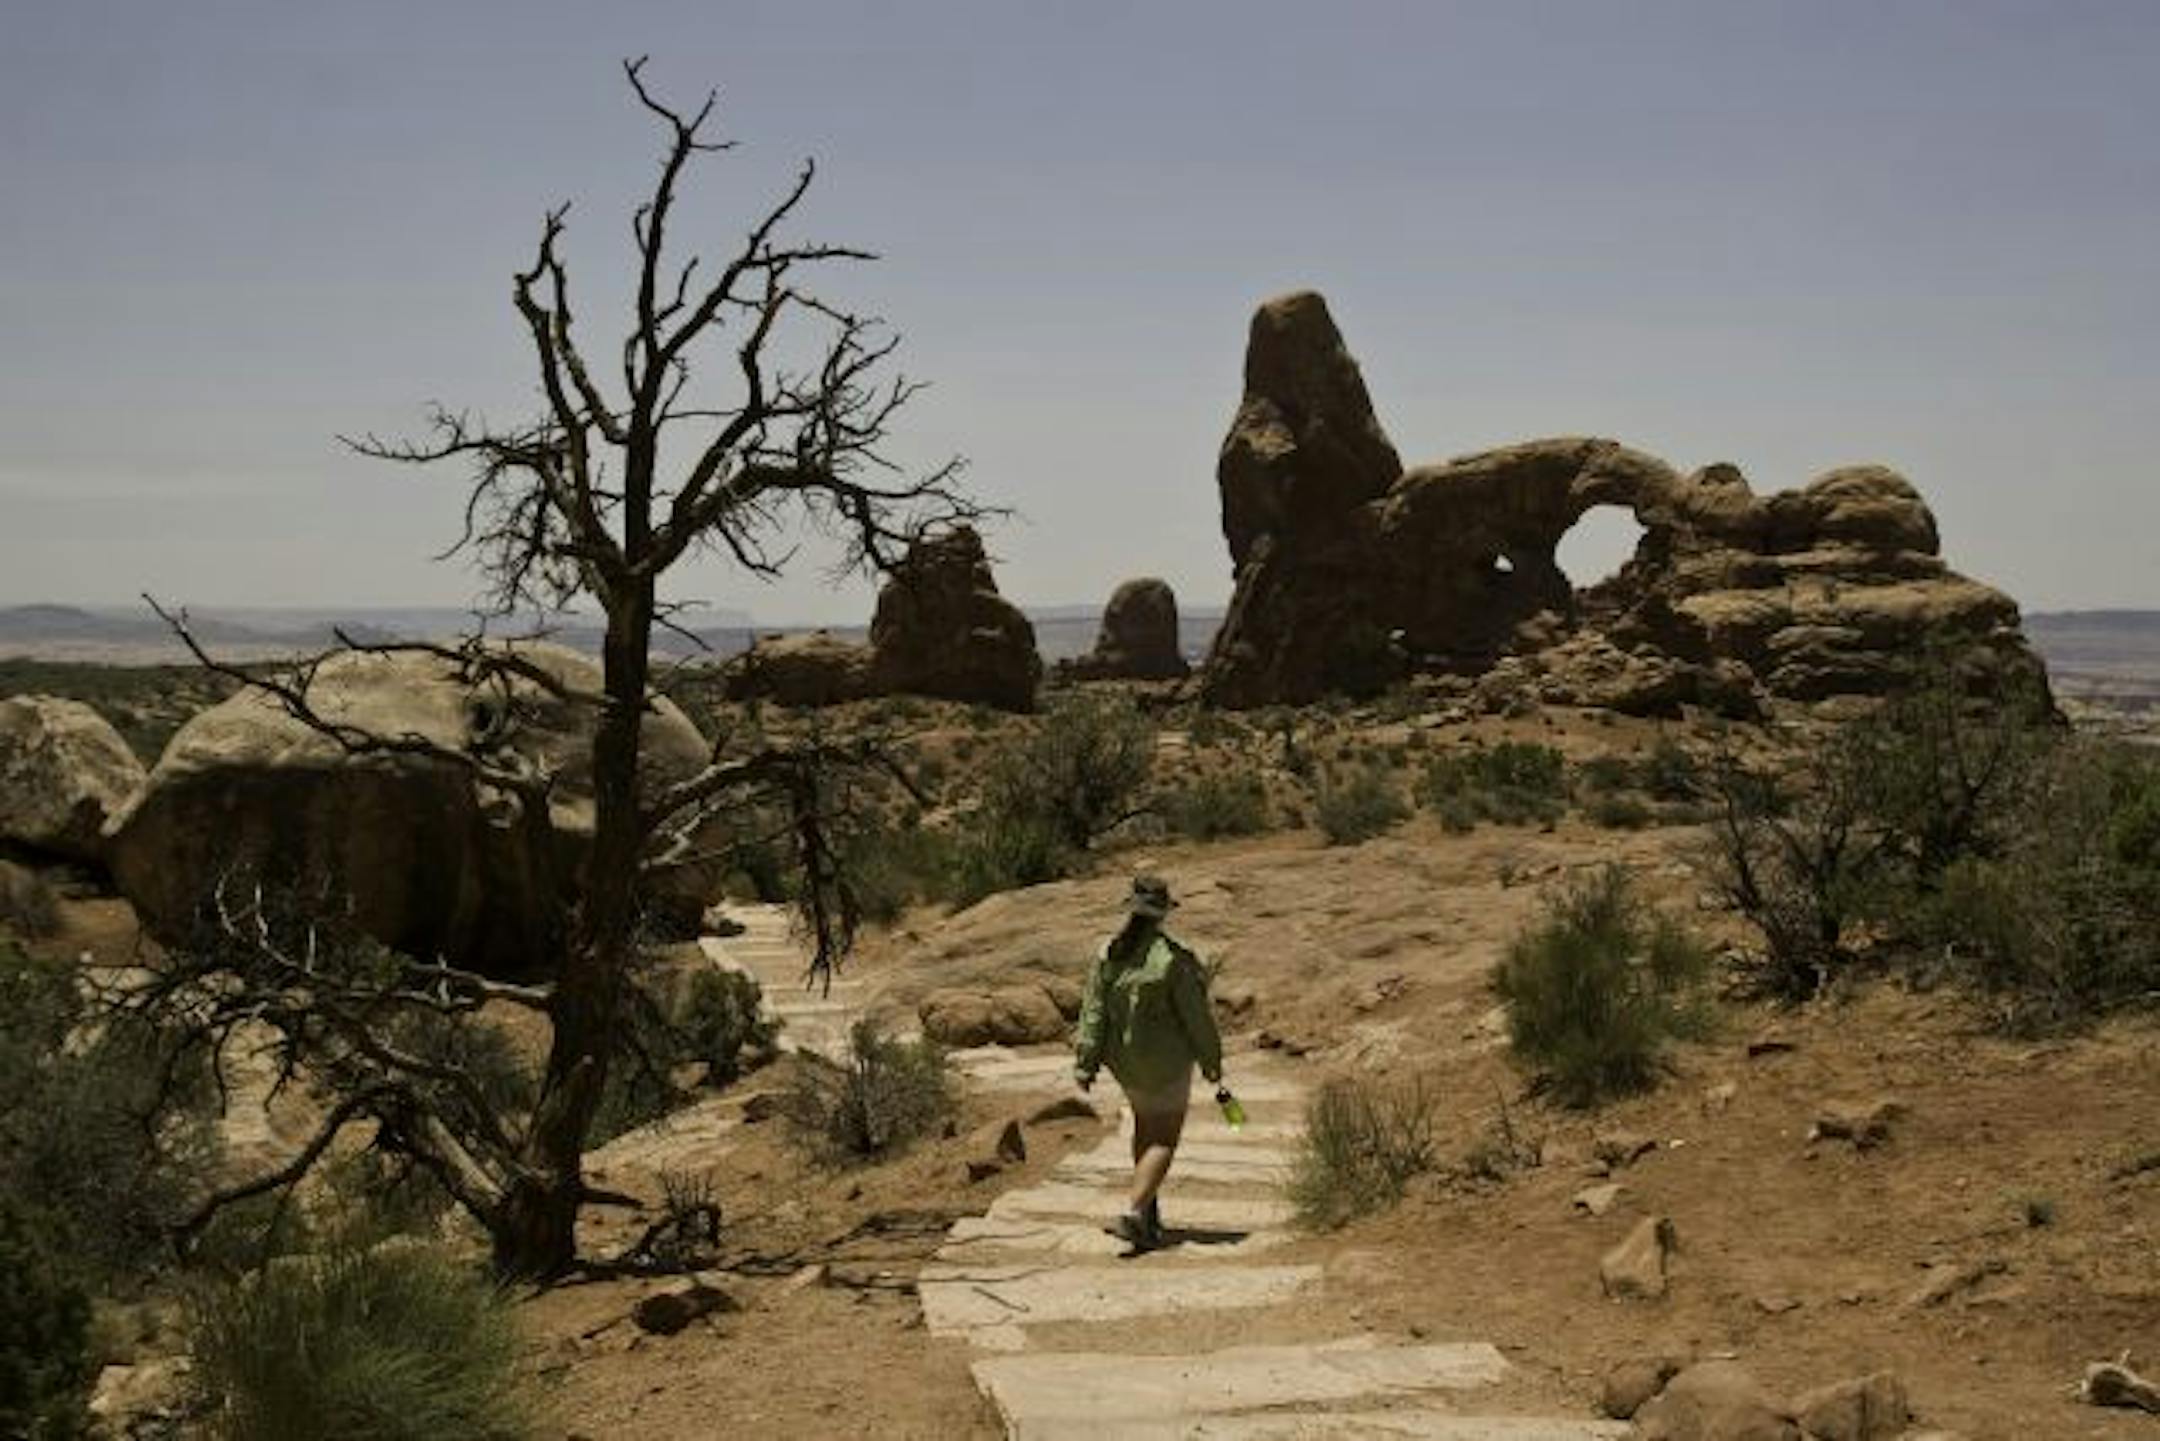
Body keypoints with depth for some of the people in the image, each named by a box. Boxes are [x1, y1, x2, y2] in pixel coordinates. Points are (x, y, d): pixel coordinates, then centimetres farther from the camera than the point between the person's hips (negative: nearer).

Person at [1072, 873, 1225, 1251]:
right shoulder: (1172, 960, -20)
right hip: (1166, 1061, -5)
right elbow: (1196, 1014, -13)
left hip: (1123, 1059, 5)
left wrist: (1085, 1063, -3)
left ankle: (1149, 1208, 32)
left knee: (1145, 1125, 25)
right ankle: (1134, 1215, -14)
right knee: (1164, 1140, 3)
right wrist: (1211, 1060, -1)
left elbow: (1093, 1013, -7)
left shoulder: (1107, 956, -7)